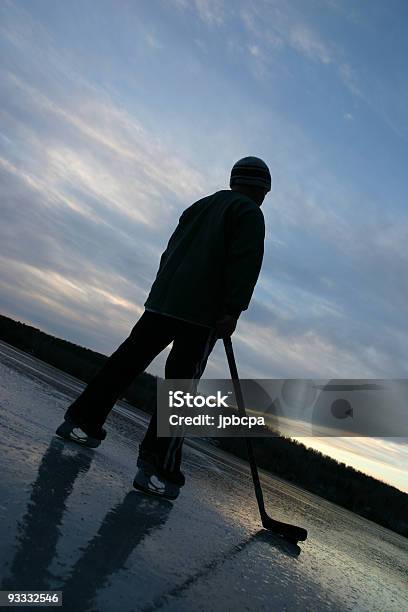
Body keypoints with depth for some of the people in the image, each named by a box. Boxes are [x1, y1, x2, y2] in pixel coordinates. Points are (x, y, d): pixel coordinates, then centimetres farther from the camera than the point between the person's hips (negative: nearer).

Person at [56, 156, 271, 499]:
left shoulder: (200, 206, 25)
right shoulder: (250, 213, 2)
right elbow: (245, 265, -12)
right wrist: (232, 311, -16)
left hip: (163, 300, 7)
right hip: (203, 313, -7)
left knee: (129, 361, 13)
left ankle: (81, 422, 18)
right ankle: (157, 468, -10)